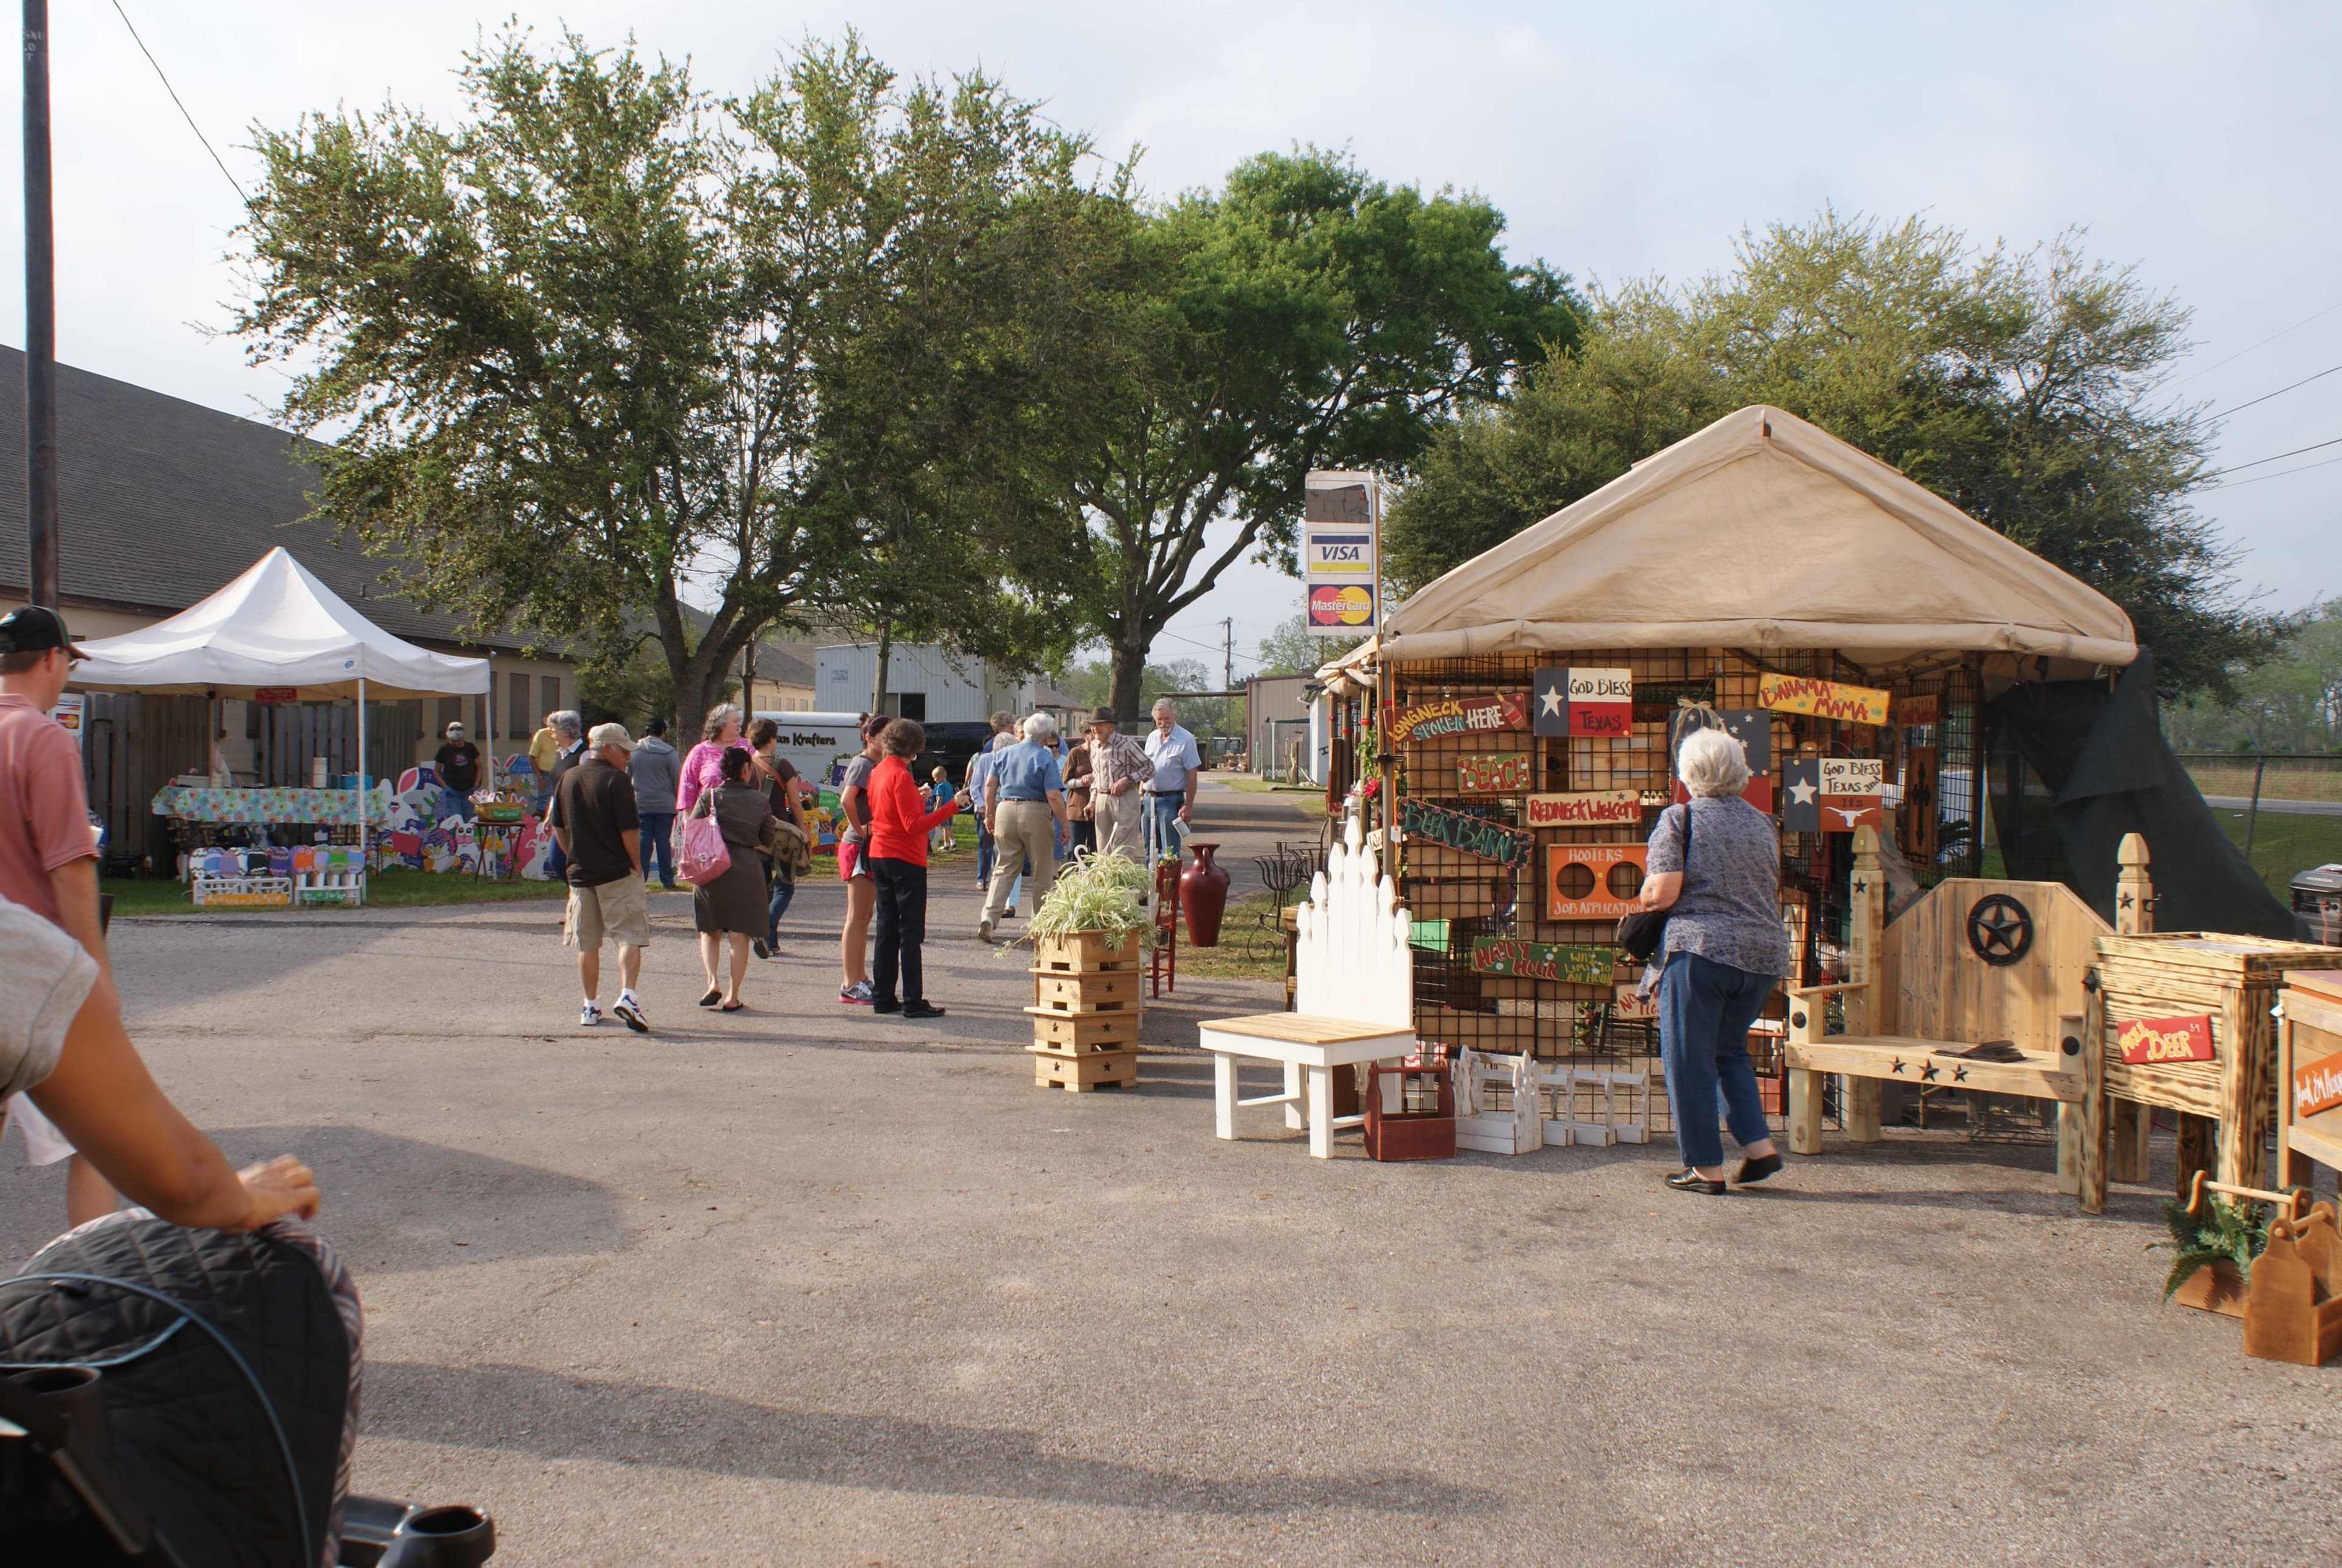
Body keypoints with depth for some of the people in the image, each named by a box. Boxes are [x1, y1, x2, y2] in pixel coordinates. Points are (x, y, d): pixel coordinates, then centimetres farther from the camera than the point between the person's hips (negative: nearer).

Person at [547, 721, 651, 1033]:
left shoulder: (568, 779, 8)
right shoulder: (617, 780, -11)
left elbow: (558, 828, 14)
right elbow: (629, 830, -14)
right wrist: (637, 866, -2)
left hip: (580, 874, 6)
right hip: (617, 873, -6)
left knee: (587, 943, 13)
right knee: (629, 936, -4)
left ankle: (591, 1007, 17)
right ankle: (626, 996, -21)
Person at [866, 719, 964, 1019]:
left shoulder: (877, 773, 10)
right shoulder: (901, 776, -16)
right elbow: (914, 825, -20)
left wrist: (917, 798, 25)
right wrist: (951, 806, -21)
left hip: (880, 856, 8)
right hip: (905, 860, -8)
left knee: (887, 929, 12)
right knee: (911, 932, -4)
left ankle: (883, 997, 14)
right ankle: (913, 1001, -4)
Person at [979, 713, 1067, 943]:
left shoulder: (1005, 753, 9)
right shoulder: (1046, 758, -7)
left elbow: (990, 784, 8)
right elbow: (1054, 796, -13)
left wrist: (989, 814, 16)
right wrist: (1065, 824, -5)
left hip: (1005, 811, 4)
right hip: (1035, 813, -4)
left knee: (1004, 869, 9)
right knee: (1042, 873, 9)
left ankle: (989, 915, -8)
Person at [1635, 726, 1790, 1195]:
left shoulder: (1679, 818, -4)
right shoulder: (1762, 823, 14)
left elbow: (1663, 892, -13)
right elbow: (1771, 894, 19)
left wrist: (1645, 896, 7)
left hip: (1701, 950, -6)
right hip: (1764, 954, 6)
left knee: (1689, 1060, 4)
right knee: (1730, 1051, 23)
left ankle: (1706, 1167, 7)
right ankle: (1759, 1144, 12)